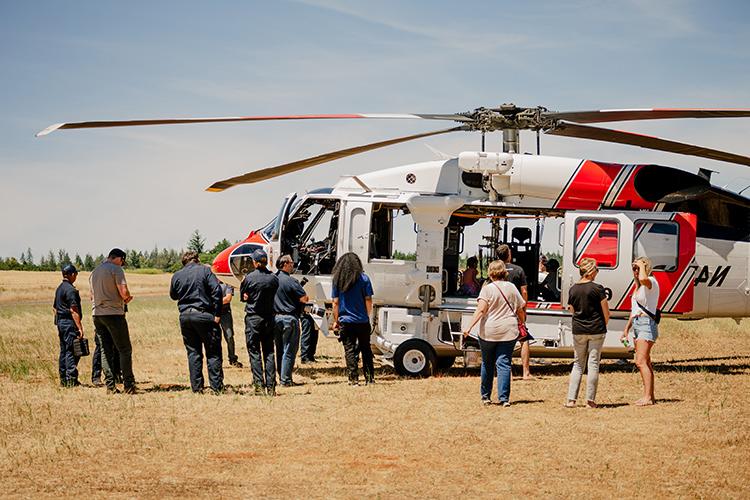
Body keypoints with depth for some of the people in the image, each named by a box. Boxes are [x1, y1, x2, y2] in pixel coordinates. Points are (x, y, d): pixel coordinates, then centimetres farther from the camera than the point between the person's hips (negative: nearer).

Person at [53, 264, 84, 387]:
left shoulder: (59, 288, 16)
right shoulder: (70, 289, -14)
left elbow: (55, 308, 21)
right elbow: (73, 310, -19)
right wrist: (80, 327, -19)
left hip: (60, 322, 10)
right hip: (69, 323, -10)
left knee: (64, 351, 12)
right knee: (72, 351, -9)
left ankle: (63, 379, 15)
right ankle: (71, 379, -12)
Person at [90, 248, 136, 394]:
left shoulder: (94, 272, 16)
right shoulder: (116, 269, -8)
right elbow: (124, 292, -17)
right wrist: (127, 298, 6)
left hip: (97, 314, 7)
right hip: (114, 313, -7)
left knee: (106, 351, 9)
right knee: (125, 350, -1)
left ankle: (110, 386, 5)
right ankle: (129, 385, -5)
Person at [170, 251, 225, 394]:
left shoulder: (176, 276, 7)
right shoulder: (205, 271, -3)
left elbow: (173, 295, 21)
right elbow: (217, 291, -11)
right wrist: (217, 314, -9)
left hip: (185, 316, 4)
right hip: (204, 315, -4)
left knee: (193, 352, 11)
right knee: (213, 352, 2)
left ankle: (196, 387, 9)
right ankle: (216, 386, -1)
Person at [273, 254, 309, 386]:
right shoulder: (291, 281, -15)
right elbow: (305, 299, -15)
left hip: (275, 317, 7)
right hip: (289, 317, -7)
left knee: (280, 350, 15)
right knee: (289, 351, -1)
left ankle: (281, 377, 20)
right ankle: (285, 379, -1)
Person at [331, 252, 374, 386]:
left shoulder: (337, 280, 1)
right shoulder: (363, 278, -2)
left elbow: (335, 302, 2)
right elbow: (368, 300, -2)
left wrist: (336, 320, 10)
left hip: (346, 321, 0)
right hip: (362, 321, 0)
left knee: (350, 351, 4)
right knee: (366, 350, 12)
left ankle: (354, 379, -1)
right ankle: (370, 378, 13)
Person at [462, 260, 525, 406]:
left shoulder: (487, 289, -6)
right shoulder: (512, 288, 6)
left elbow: (480, 310, -16)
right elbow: (520, 310, 13)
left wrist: (469, 327, -19)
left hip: (489, 332, -2)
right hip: (508, 333, 2)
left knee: (487, 364, 13)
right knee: (504, 364, 1)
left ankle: (486, 396, 22)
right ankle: (504, 398, -8)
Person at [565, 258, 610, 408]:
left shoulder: (573, 289, 3)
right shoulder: (597, 288, -11)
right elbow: (606, 311, -6)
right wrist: (604, 324, 11)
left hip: (578, 331, 4)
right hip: (596, 330, -4)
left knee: (578, 364, 11)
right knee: (593, 363, 2)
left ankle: (571, 399, 4)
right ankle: (590, 400, 1)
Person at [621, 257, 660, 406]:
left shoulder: (651, 282, -10)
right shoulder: (638, 286, 19)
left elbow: (643, 278, -37)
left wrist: (642, 265, -18)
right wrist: (626, 329, 27)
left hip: (646, 323, -10)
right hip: (637, 324, 10)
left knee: (641, 361, -16)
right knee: (645, 362, 12)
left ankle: (647, 397, -19)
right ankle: (650, 396, 16)